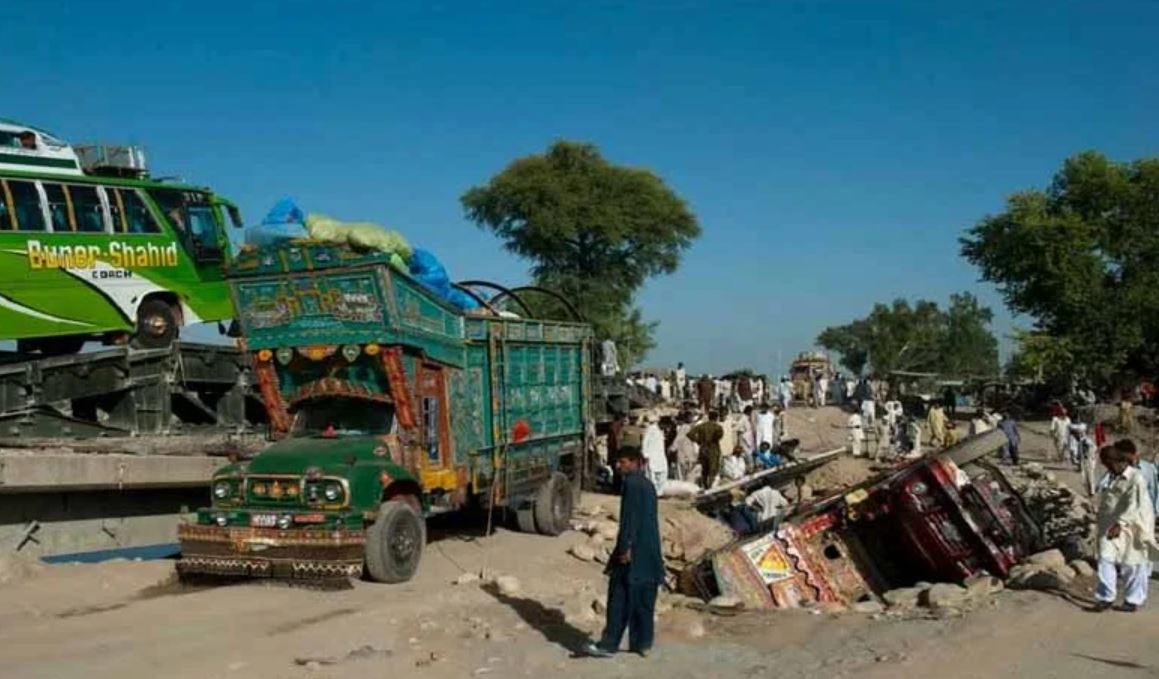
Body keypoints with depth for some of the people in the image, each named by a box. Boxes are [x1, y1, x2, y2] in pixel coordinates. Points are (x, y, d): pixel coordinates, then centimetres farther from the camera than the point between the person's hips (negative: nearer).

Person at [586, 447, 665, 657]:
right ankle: (642, 643, 16)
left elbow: (629, 518, -19)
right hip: (650, 551, 9)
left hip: (634, 549, -9)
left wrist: (626, 547, -20)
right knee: (644, 599, 11)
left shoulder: (631, 483, -12)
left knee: (621, 596, -5)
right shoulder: (647, 484, 15)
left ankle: (609, 644, -4)